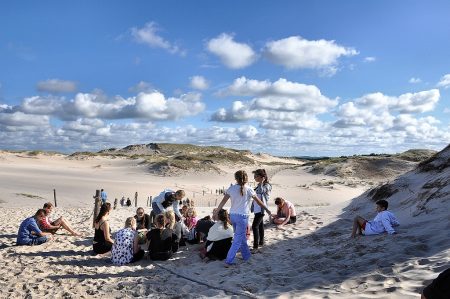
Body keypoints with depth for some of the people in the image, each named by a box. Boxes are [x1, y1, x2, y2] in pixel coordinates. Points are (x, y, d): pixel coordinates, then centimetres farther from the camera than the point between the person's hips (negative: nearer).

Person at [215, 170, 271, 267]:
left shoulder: (231, 188, -1)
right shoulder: (248, 190, -10)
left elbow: (223, 202, -2)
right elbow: (259, 202, 0)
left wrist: (216, 212, 6)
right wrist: (267, 210, 14)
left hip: (233, 215, 5)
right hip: (242, 216, -5)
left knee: (241, 237, 22)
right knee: (237, 240, 1)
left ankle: (247, 255, 36)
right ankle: (228, 261, -2)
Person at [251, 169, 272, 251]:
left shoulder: (266, 185, -15)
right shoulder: (260, 185, 12)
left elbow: (260, 191, -33)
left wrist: (262, 182, -26)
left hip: (261, 209, -9)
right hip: (257, 209, 10)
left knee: (255, 226, -13)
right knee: (260, 225, 18)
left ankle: (256, 246, -12)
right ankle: (261, 242, 29)